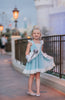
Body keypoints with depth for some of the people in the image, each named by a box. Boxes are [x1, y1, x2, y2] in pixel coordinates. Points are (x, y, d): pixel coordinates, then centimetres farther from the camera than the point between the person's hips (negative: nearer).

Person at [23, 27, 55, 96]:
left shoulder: (41, 43, 9)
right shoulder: (30, 43, -4)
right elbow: (27, 52, -8)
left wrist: (47, 57, 12)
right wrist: (28, 57, -25)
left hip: (39, 61, 4)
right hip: (32, 61, -4)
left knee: (38, 76, 6)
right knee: (32, 76, 3)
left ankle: (38, 91, 10)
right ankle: (29, 90, 18)